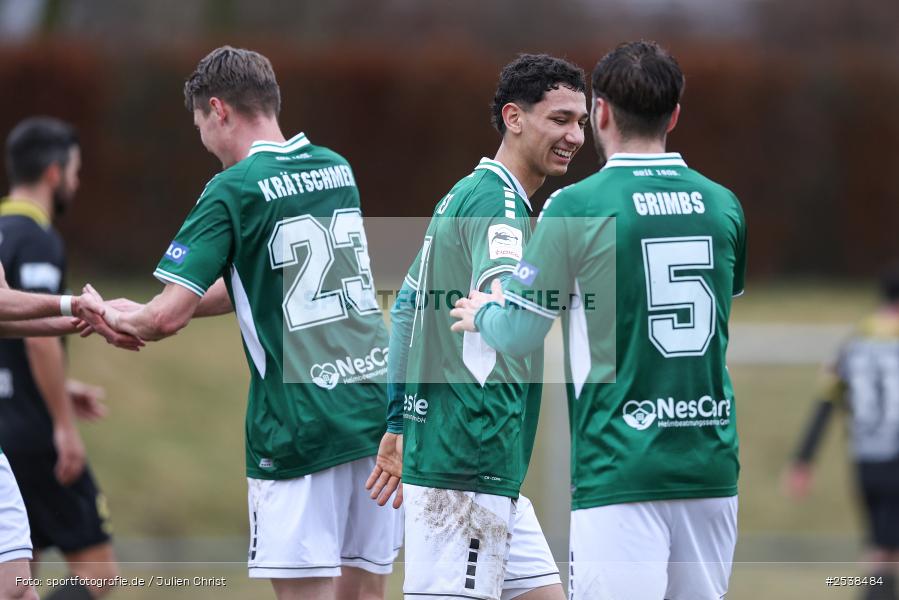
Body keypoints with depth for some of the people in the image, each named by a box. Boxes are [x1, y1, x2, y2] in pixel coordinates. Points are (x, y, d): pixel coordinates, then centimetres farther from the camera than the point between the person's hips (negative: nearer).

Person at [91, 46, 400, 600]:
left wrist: (121, 319, 9)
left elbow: (169, 317, -14)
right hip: (377, 412, 6)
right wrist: (147, 314, 23)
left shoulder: (234, 191, -9)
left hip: (300, 426, -6)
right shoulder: (337, 169, 13)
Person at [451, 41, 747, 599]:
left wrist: (482, 313, 22)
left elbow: (519, 335, -2)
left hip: (621, 467, -5)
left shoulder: (576, 206, -8)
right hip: (712, 464, 5)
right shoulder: (723, 204, 6)